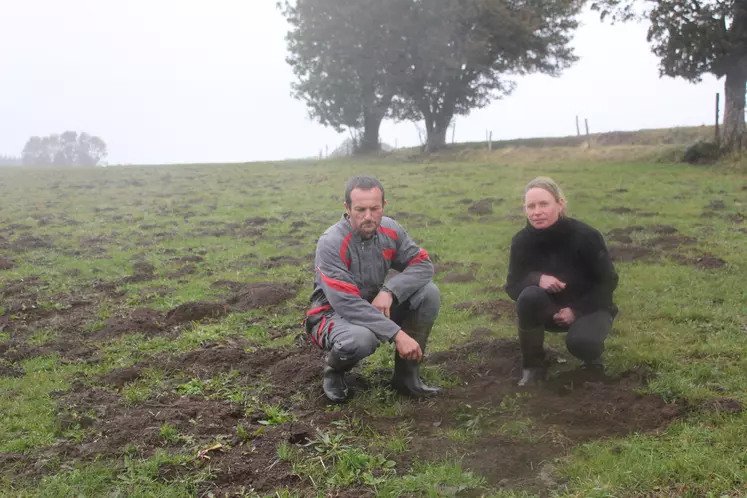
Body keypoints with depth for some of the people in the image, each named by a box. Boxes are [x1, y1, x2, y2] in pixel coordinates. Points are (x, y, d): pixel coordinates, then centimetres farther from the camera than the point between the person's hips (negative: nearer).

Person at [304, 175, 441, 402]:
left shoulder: (389, 230, -9)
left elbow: (423, 265, -7)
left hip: (374, 310, 6)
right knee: (360, 339, -40)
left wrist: (389, 291, -25)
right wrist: (397, 334, -36)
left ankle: (406, 374, -3)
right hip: (335, 314, -6)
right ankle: (334, 370, -2)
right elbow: (347, 304, -33)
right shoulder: (331, 243, -27)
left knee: (428, 292, -15)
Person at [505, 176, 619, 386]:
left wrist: (577, 310, -23)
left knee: (581, 342, -34)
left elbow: (608, 282, -14)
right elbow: (512, 285, -11)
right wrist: (537, 278, -32)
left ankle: (593, 355, 7)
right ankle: (533, 366, -11)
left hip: (588, 307, -2)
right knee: (529, 296, -32)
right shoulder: (522, 240, -16)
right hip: (550, 309, 3)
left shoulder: (585, 236, -24)